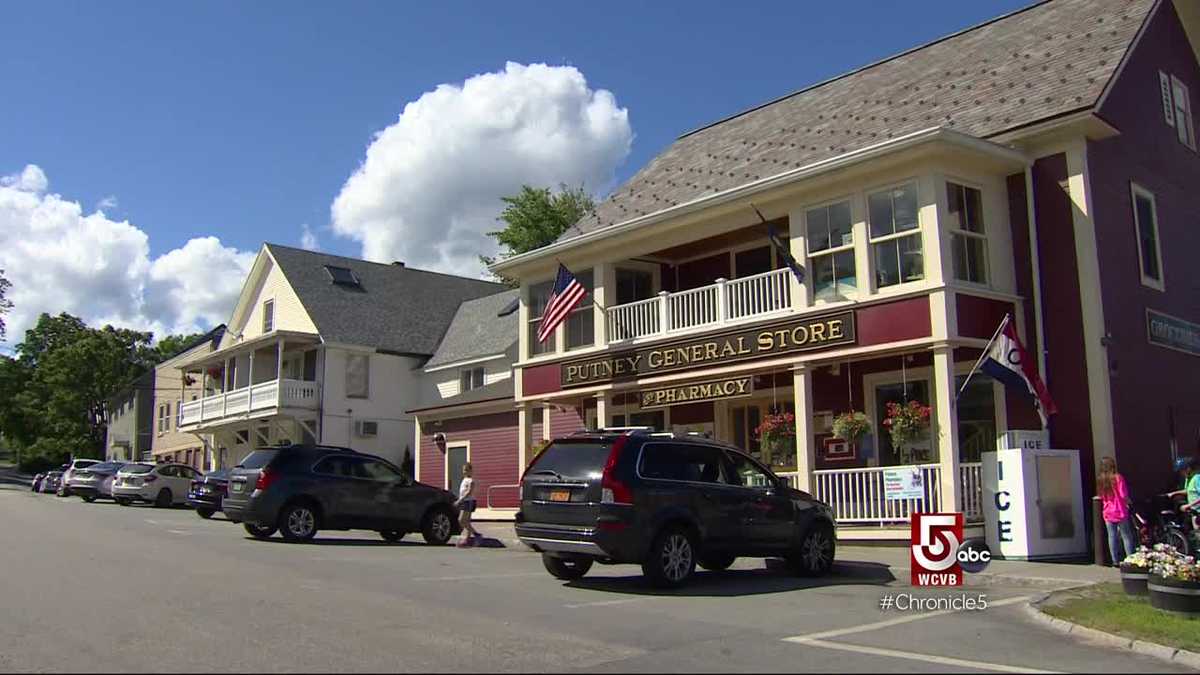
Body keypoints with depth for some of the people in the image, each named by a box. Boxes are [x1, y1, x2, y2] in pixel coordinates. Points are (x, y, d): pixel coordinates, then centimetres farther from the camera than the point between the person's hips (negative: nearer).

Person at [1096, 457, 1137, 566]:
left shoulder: (1100, 480, 3)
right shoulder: (1118, 478, -13)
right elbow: (1124, 495, -15)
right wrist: (1128, 501, 4)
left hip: (1108, 513, 4)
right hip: (1120, 512, -4)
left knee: (1112, 536, 7)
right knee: (1126, 536, 5)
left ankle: (1115, 561, 8)